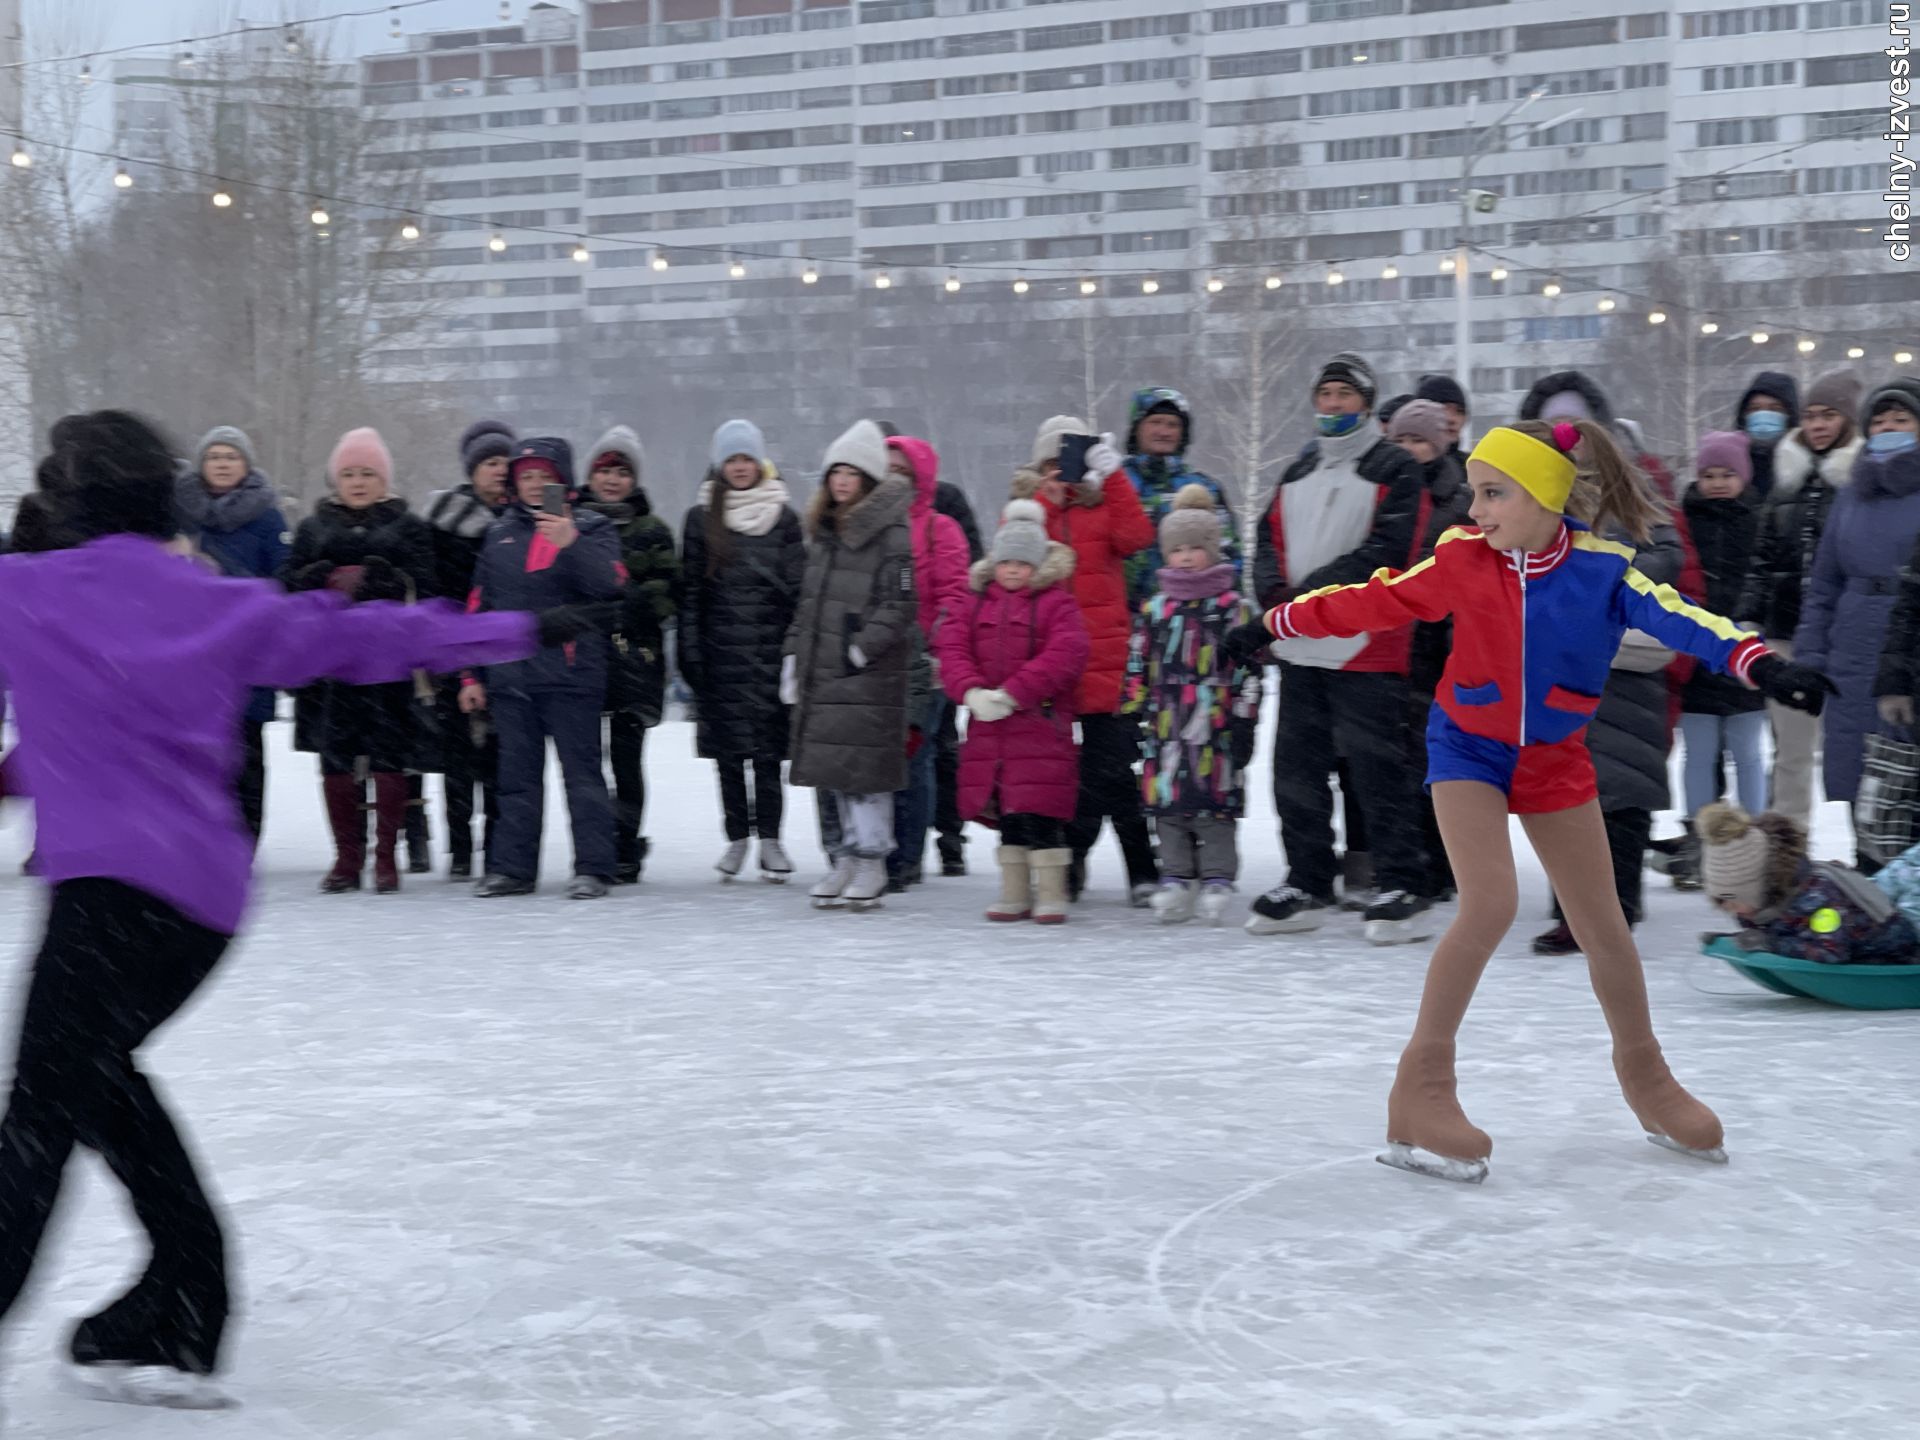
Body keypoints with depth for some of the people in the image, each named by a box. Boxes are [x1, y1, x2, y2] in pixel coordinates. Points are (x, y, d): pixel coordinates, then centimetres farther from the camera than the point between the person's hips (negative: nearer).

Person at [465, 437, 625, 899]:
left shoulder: (592, 528, 3)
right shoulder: (499, 533, 16)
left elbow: (609, 582, -16)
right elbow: (479, 607, 17)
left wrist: (571, 543, -30)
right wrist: (472, 674, 13)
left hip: (571, 674, -4)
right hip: (509, 675, 4)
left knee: (582, 770, -3)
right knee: (517, 774, 9)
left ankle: (593, 867, 0)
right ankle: (512, 866, 14)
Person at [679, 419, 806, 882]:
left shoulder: (783, 517, 7)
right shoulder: (702, 517, 8)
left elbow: (798, 588, 5)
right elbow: (689, 589, 7)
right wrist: (690, 653, 0)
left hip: (769, 649, -1)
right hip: (720, 649, 1)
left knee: (767, 749, -3)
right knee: (728, 753, 4)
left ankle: (770, 838, 4)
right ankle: (737, 838, 14)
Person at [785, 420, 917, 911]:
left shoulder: (893, 534, -8)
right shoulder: (825, 534, 17)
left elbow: (901, 604, -13)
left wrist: (862, 648, -16)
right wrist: (793, 656, 17)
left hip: (870, 675, -8)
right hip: (822, 674, 8)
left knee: (867, 767, -7)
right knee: (836, 768, 10)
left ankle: (871, 863, 1)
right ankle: (848, 857, 18)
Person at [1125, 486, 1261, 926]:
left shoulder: (1232, 608, 1)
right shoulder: (1154, 609, 11)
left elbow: (1247, 668, -1)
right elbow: (1138, 666, 15)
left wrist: (1244, 720, -5)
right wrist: (1134, 710, 10)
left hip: (1216, 726, -4)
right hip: (1166, 726, 4)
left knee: (1215, 799, -1)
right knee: (1166, 798, 4)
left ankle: (1217, 878, 7)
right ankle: (1175, 878, 13)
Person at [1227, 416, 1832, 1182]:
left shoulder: (1602, 569, -17)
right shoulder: (1462, 560, -13)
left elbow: (1675, 618, -30)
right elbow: (1377, 601, -2)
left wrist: (1761, 664, -45)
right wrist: (1276, 622, 4)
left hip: (1555, 759, 2)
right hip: (1468, 749, -1)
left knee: (1602, 923, 9)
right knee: (1491, 903, -20)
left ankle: (1644, 1075, 32)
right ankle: (1422, 1088, -10)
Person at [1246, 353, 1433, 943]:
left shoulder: (1396, 470, -3)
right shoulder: (1297, 473, 19)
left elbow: (1387, 552, -15)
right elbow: (1269, 539, 13)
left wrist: (1312, 591, -18)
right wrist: (1276, 591, -7)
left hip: (1366, 647, -7)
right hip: (1300, 649, 7)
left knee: (1378, 771, -7)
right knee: (1296, 766, 11)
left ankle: (1403, 889, 0)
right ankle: (1306, 885, 21)